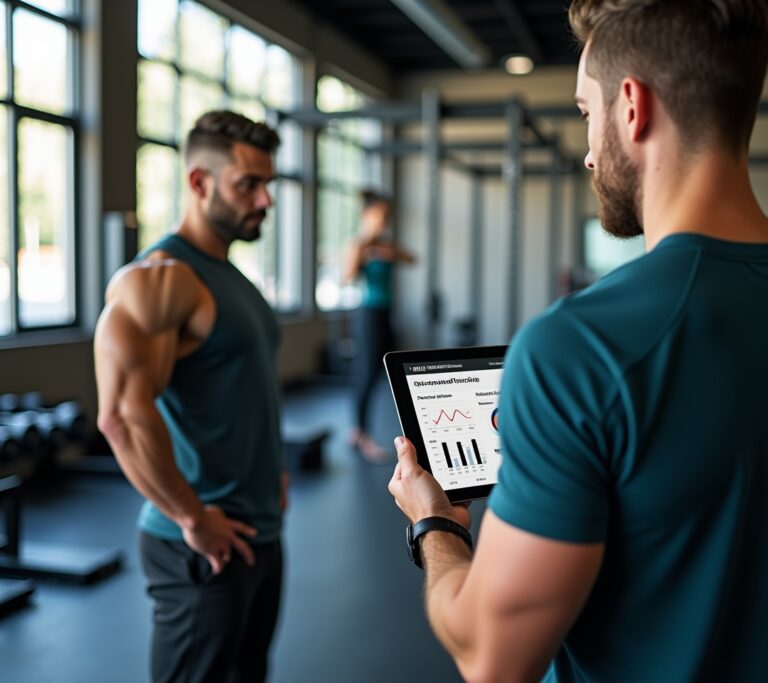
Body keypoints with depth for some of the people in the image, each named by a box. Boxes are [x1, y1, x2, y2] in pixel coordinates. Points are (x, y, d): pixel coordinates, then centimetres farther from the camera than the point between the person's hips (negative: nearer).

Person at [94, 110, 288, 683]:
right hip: (205, 547, -9)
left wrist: (273, 472, 13)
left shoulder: (232, 276, 12)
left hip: (259, 532, 9)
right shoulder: (160, 276, -17)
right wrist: (192, 519, -21)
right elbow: (123, 415, -28)